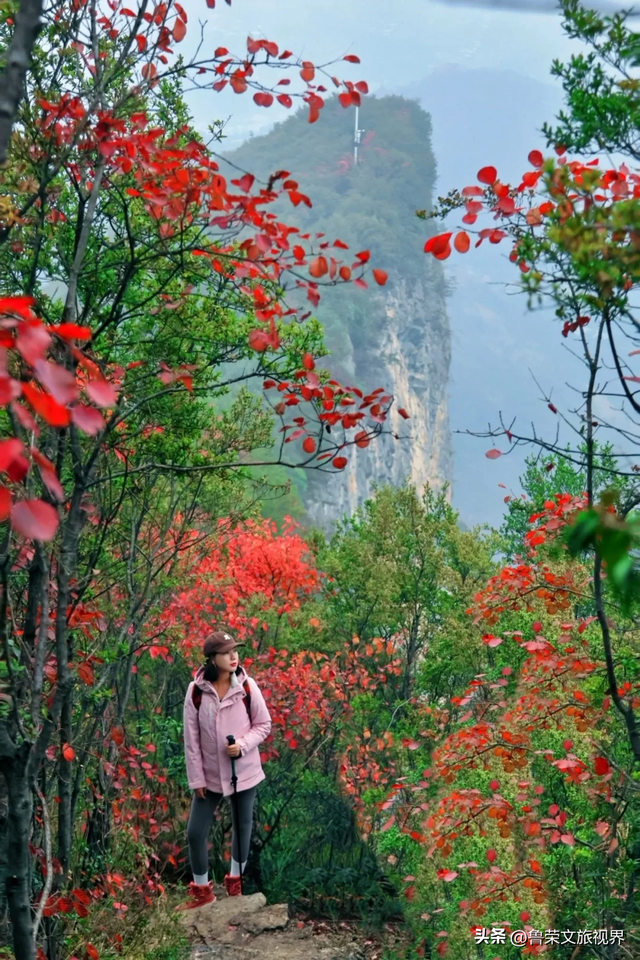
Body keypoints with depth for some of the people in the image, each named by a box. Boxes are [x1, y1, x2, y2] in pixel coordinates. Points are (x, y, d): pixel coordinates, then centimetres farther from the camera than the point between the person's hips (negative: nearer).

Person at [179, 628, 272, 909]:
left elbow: (264, 724, -2)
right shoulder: (196, 690, -12)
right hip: (209, 775, 0)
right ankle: (201, 890, 25)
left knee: (242, 828, 14)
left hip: (244, 772, 0)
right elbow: (191, 738, -6)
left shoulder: (247, 686, -12)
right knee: (195, 832, 3)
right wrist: (196, 778, -6)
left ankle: (235, 882, 38)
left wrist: (243, 745, -20)